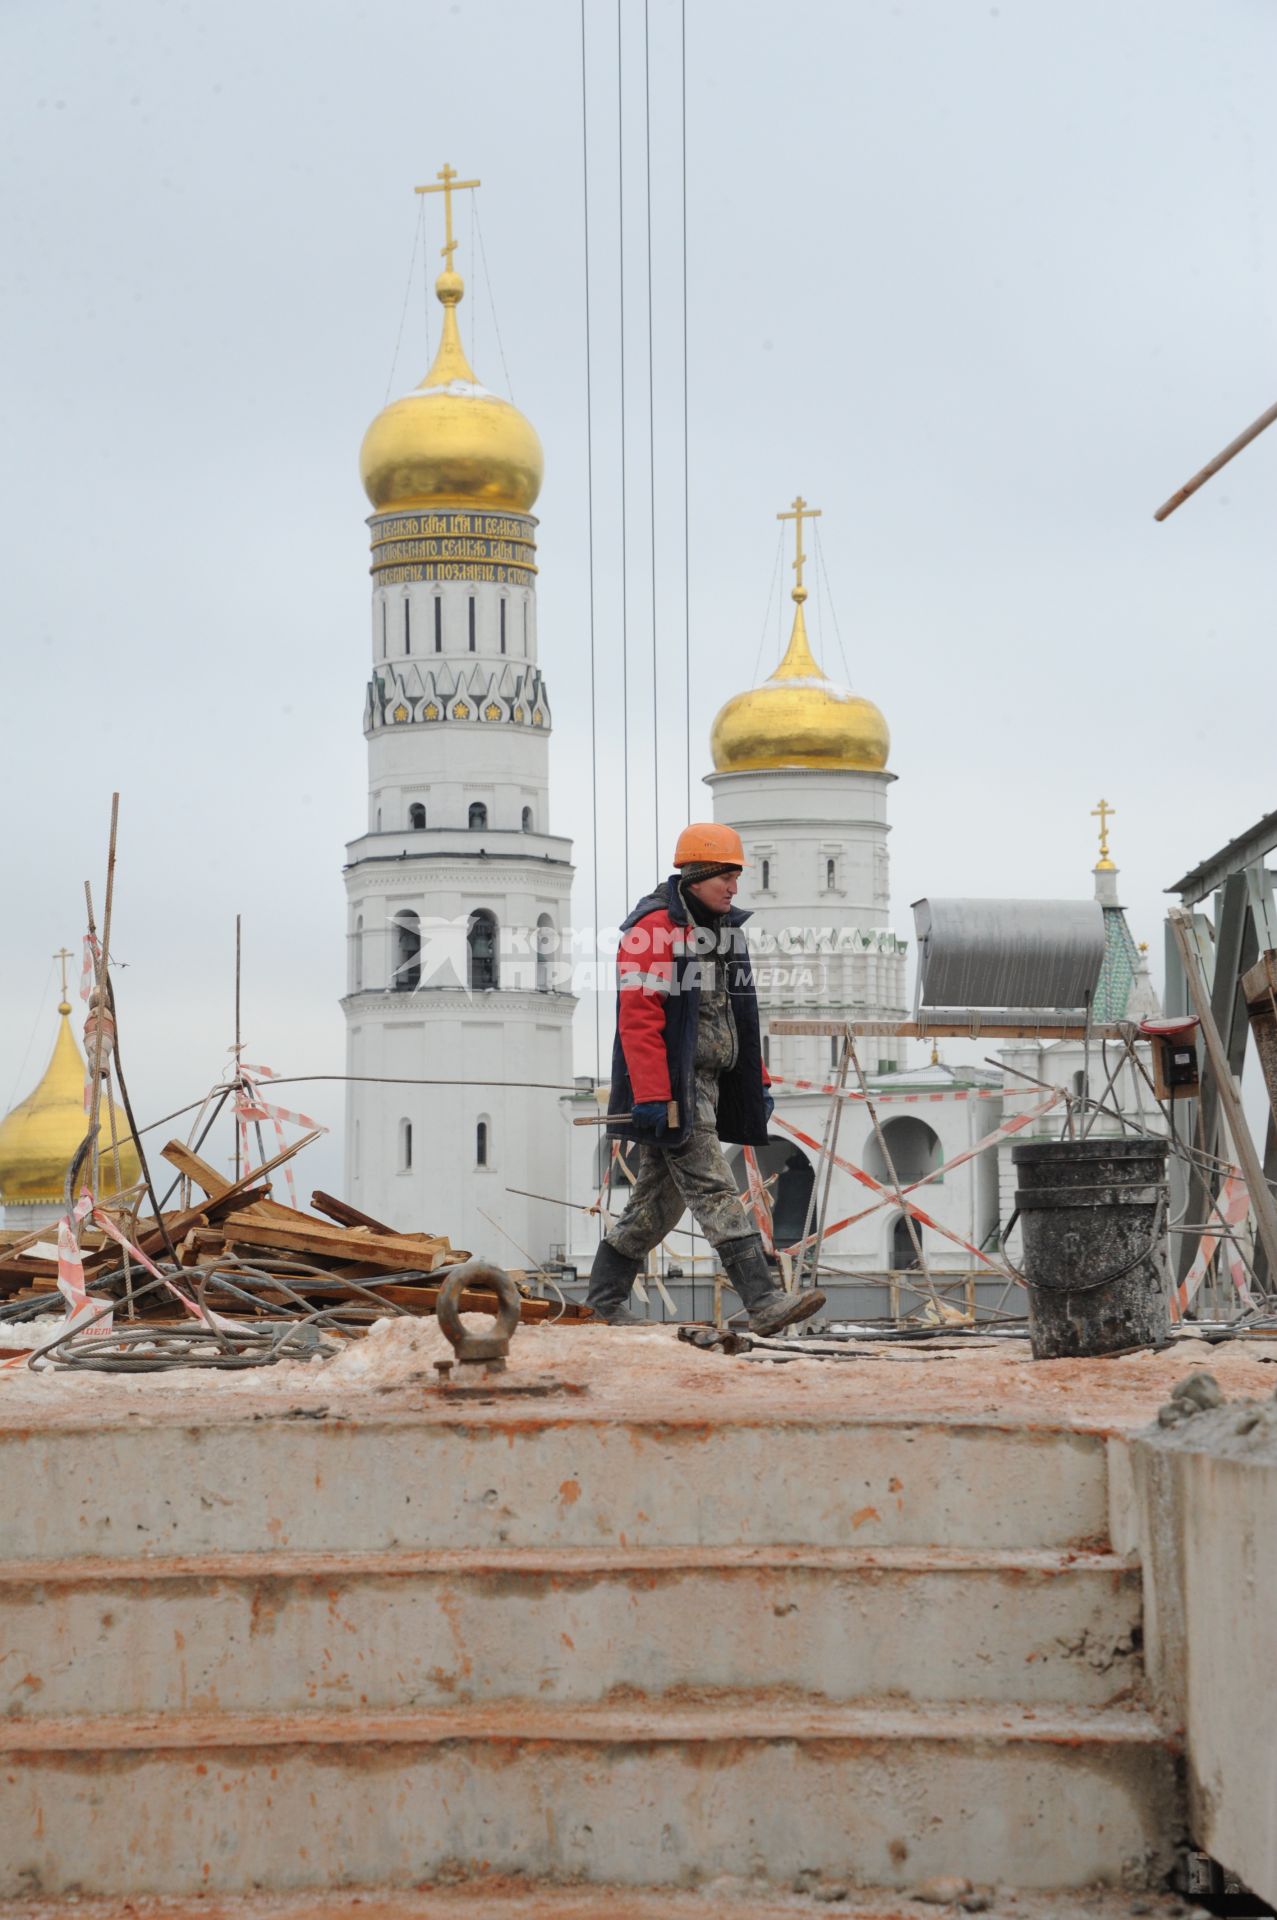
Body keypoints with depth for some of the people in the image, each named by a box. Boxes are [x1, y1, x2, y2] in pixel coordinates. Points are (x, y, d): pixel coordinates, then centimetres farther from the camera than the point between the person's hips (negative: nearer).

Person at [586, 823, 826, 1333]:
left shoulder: (724, 928, 16)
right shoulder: (653, 931, -14)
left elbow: (738, 1015, 23)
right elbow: (638, 1021, -19)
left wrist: (757, 1082, 19)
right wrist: (652, 1097, -24)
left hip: (708, 1082, 9)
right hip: (671, 1085, -9)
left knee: (662, 1194, 13)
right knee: (713, 1190, -12)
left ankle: (606, 1295, 23)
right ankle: (762, 1301, -18)